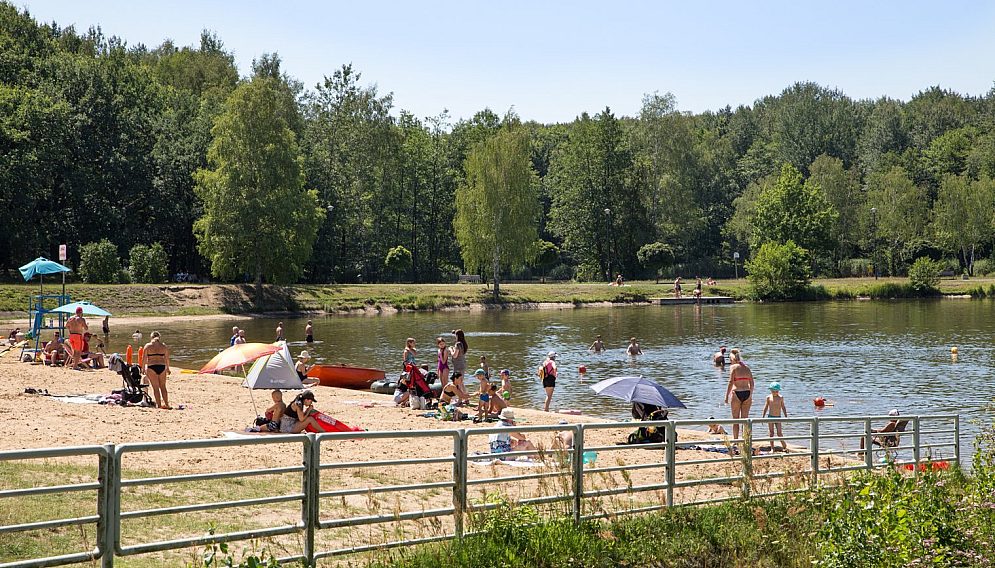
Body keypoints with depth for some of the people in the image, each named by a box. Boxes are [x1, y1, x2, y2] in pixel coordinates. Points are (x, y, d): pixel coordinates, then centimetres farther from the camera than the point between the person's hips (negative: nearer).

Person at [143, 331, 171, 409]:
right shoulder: (164, 346, 7)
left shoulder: (148, 346, 1)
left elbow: (145, 359, 1)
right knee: (163, 387, 13)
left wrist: (144, 368, 9)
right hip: (162, 367, 2)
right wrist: (167, 368, 23)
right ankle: (166, 404, 13)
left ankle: (159, 404, 1)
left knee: (155, 387, 3)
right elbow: (167, 358, 11)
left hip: (151, 367, -2)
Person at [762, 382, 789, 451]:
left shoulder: (780, 397, 1)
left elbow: (783, 407, 9)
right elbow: (766, 407, 6)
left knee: (779, 433, -6)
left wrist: (786, 416, 9)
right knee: (771, 433, 2)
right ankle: (772, 448, 8)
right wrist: (763, 416, 5)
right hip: (770, 417, 0)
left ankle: (784, 446, 11)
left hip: (778, 417, 0)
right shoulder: (769, 397, -1)